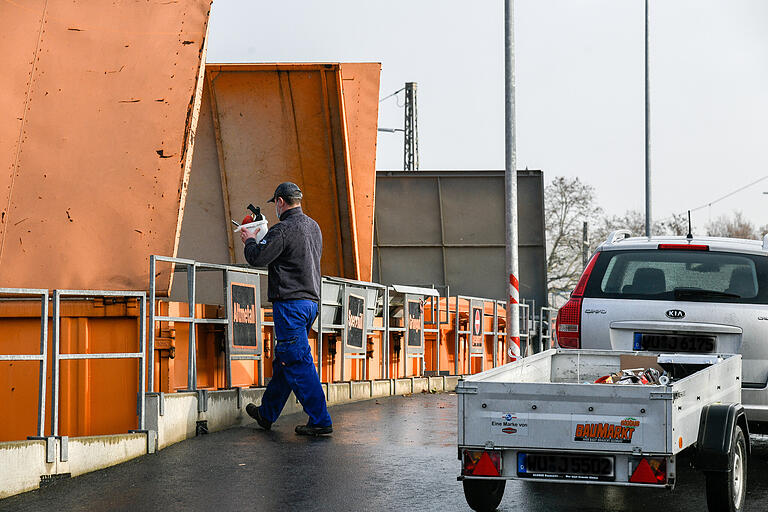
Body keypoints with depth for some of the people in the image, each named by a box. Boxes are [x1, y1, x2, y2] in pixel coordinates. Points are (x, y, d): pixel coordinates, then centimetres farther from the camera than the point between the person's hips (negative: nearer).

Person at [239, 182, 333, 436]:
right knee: (283, 361, 17)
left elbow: (257, 258, -15)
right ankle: (267, 413, 28)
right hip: (310, 300, 9)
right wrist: (263, 238, 27)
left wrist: (250, 240, 6)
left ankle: (320, 420, -9)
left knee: (299, 363, -7)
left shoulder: (283, 229, -14)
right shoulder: (313, 227, 14)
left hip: (290, 303, -9)